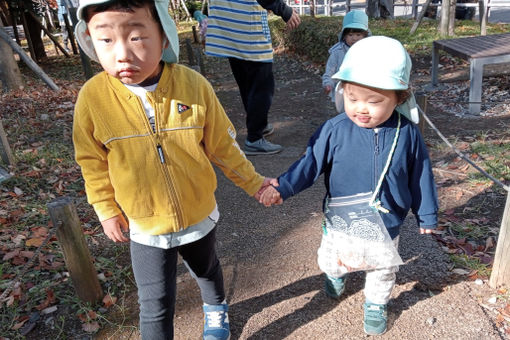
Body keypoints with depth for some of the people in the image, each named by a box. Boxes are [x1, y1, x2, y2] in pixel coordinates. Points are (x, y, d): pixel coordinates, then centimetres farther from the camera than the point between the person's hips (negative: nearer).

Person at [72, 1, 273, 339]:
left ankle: (216, 307, 62)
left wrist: (252, 182, 0)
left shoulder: (194, 85, -20)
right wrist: (107, 210, 0)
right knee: (156, 306, 9)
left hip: (199, 216, 1)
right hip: (145, 227, -1)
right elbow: (93, 162, -4)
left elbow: (222, 144, -7)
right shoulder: (93, 97, -19)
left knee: (207, 270, 29)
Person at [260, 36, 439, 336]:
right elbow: (310, 164, -13)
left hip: (387, 225, 0)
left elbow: (420, 176, -5)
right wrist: (283, 187, -24)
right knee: (332, 262, 25)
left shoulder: (407, 133, -16)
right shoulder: (335, 130, -20)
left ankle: (376, 304, 56)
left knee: (383, 270, 25)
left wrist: (427, 215, 5)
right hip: (341, 222, 0)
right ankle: (337, 275, 62)